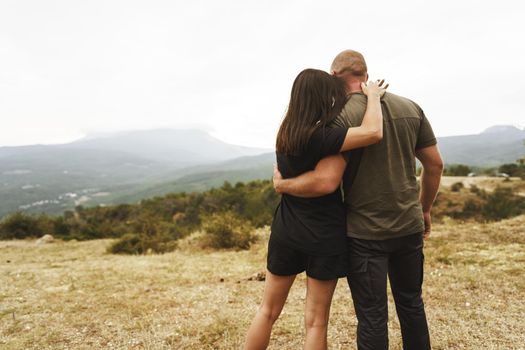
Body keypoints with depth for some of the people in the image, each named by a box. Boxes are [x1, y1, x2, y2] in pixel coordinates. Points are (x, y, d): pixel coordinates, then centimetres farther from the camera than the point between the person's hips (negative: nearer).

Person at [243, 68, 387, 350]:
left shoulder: (286, 132, 1)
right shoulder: (318, 137, -22)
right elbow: (373, 132, -29)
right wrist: (372, 95, -9)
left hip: (286, 233, 6)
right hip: (324, 237, -6)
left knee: (268, 311, 19)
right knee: (316, 322, 11)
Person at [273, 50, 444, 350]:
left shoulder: (341, 117, -15)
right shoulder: (410, 107, 4)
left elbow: (326, 182, -26)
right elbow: (435, 164, 8)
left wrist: (281, 184, -9)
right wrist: (424, 209, 20)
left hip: (366, 232, -5)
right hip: (410, 226, 6)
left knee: (372, 315, 9)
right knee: (411, 303, 23)